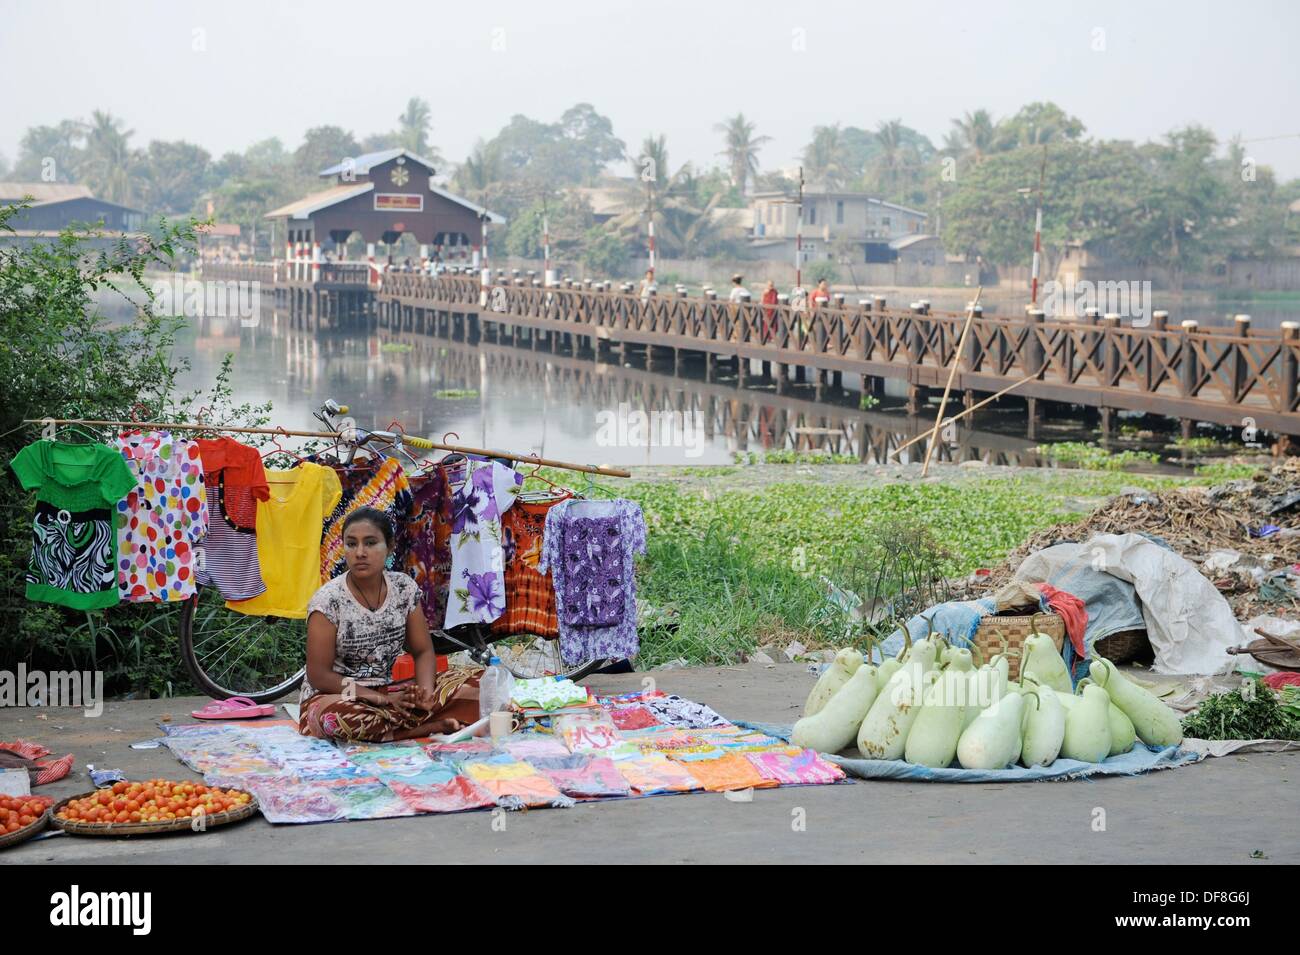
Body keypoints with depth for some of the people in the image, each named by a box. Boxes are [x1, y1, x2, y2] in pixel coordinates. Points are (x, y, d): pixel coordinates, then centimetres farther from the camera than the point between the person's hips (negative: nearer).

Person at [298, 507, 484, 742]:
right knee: (340, 717, -42)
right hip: (336, 696, -4)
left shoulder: (404, 588, 1)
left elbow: (423, 651, 6)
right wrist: (382, 699, -19)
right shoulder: (328, 600, -13)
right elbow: (319, 676, -13)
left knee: (473, 678, -10)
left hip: (389, 694, 4)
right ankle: (433, 726, -23)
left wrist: (425, 691, -17)